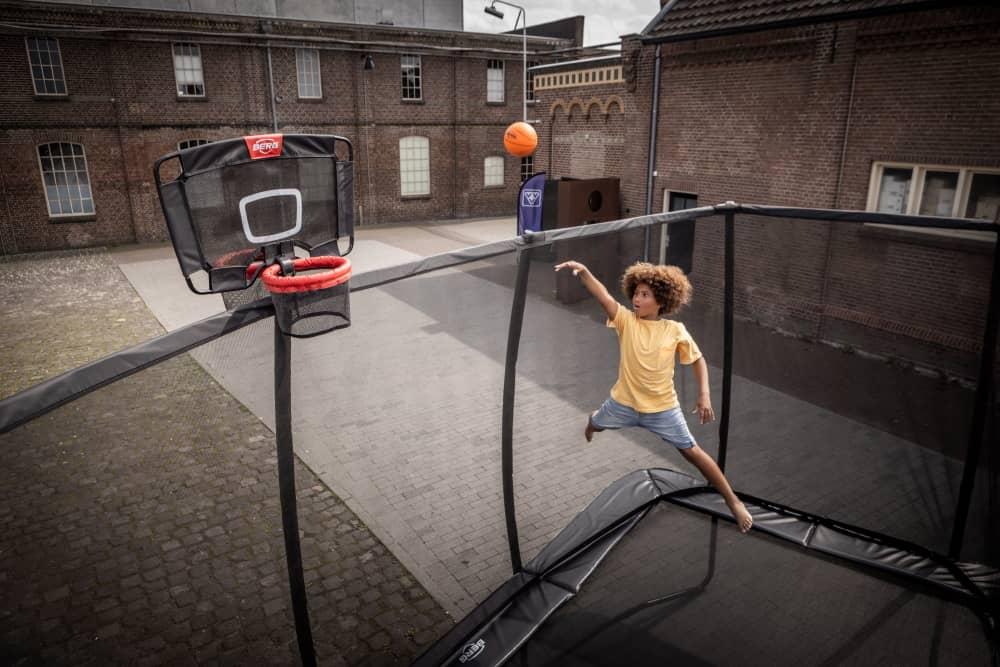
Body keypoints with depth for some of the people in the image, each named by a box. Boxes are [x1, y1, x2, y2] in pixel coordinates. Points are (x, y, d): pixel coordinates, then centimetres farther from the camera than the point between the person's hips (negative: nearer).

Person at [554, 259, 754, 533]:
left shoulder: (675, 330, -13)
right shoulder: (626, 320, -13)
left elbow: (699, 359, -1)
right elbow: (604, 297, -31)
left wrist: (704, 394, -13)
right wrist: (583, 271, -48)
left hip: (662, 408, -2)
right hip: (624, 402, 2)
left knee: (692, 452, 3)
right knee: (592, 424, 24)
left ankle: (733, 500, 19)